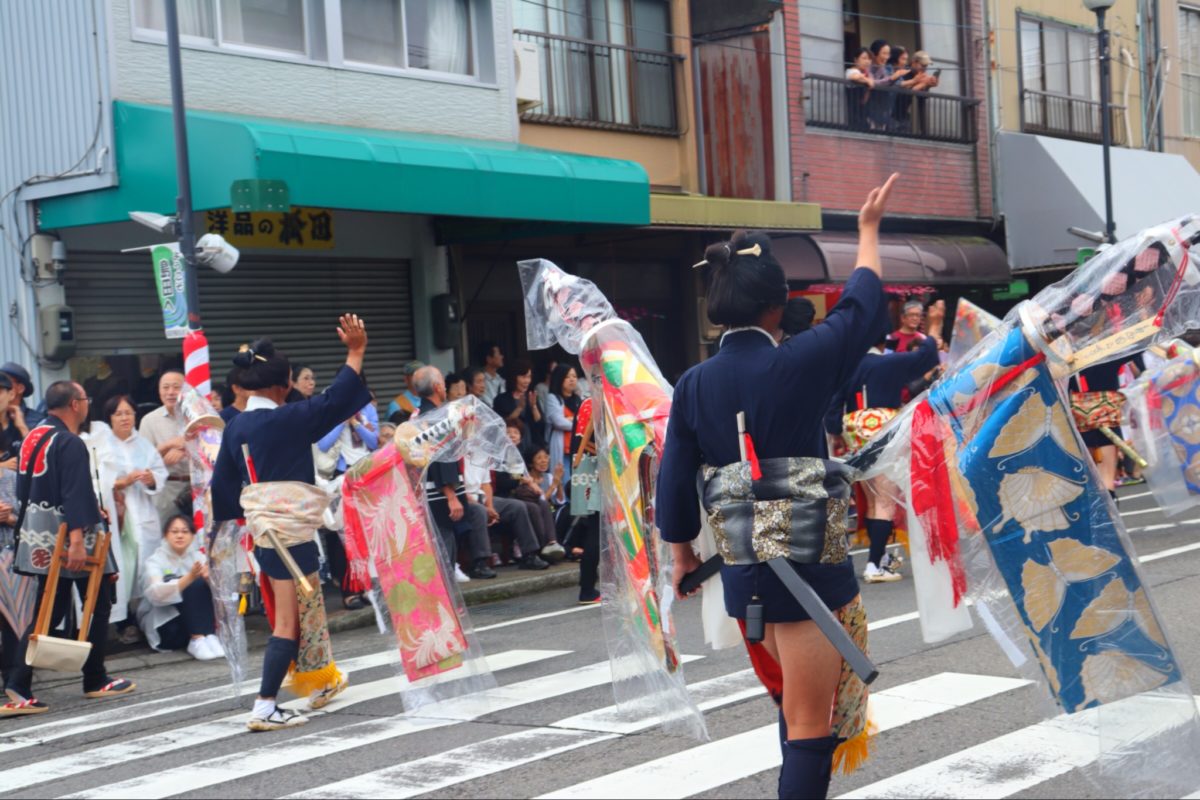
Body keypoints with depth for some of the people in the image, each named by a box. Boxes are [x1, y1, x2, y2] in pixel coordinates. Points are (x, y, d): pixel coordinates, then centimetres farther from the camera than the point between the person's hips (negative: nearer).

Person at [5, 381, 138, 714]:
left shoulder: (33, 437, 11)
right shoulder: (70, 444, -16)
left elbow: (23, 489, 19)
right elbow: (75, 495, -25)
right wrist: (77, 540, -30)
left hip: (37, 535, 8)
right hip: (68, 536, -8)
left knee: (47, 612, 8)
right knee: (98, 605, 8)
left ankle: (18, 687, -3)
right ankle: (95, 681, 16)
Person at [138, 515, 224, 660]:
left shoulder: (197, 557, 5)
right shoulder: (155, 560, -8)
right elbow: (156, 594, -29)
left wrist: (210, 577, -34)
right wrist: (189, 578, -41)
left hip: (195, 623, 4)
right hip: (163, 627, -4)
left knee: (204, 584, -19)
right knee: (194, 585, -24)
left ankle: (209, 637, -27)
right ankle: (197, 641, -34)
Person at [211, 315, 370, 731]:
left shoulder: (236, 426, 4)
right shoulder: (285, 419, -18)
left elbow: (223, 480, 10)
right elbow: (333, 401, -17)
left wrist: (233, 517, 23)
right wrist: (355, 353, -11)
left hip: (263, 527, 8)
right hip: (290, 528, -8)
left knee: (306, 607, 24)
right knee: (288, 621, -3)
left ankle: (319, 680, 38)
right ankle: (264, 708, -6)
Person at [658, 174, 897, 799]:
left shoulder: (694, 384, -1)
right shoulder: (797, 364, -13)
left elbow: (675, 478, 4)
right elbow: (861, 308, 3)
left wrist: (681, 552, 20)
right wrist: (869, 230, 18)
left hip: (742, 570, 6)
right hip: (809, 564, -5)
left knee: (794, 708, 26)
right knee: (810, 725, 1)